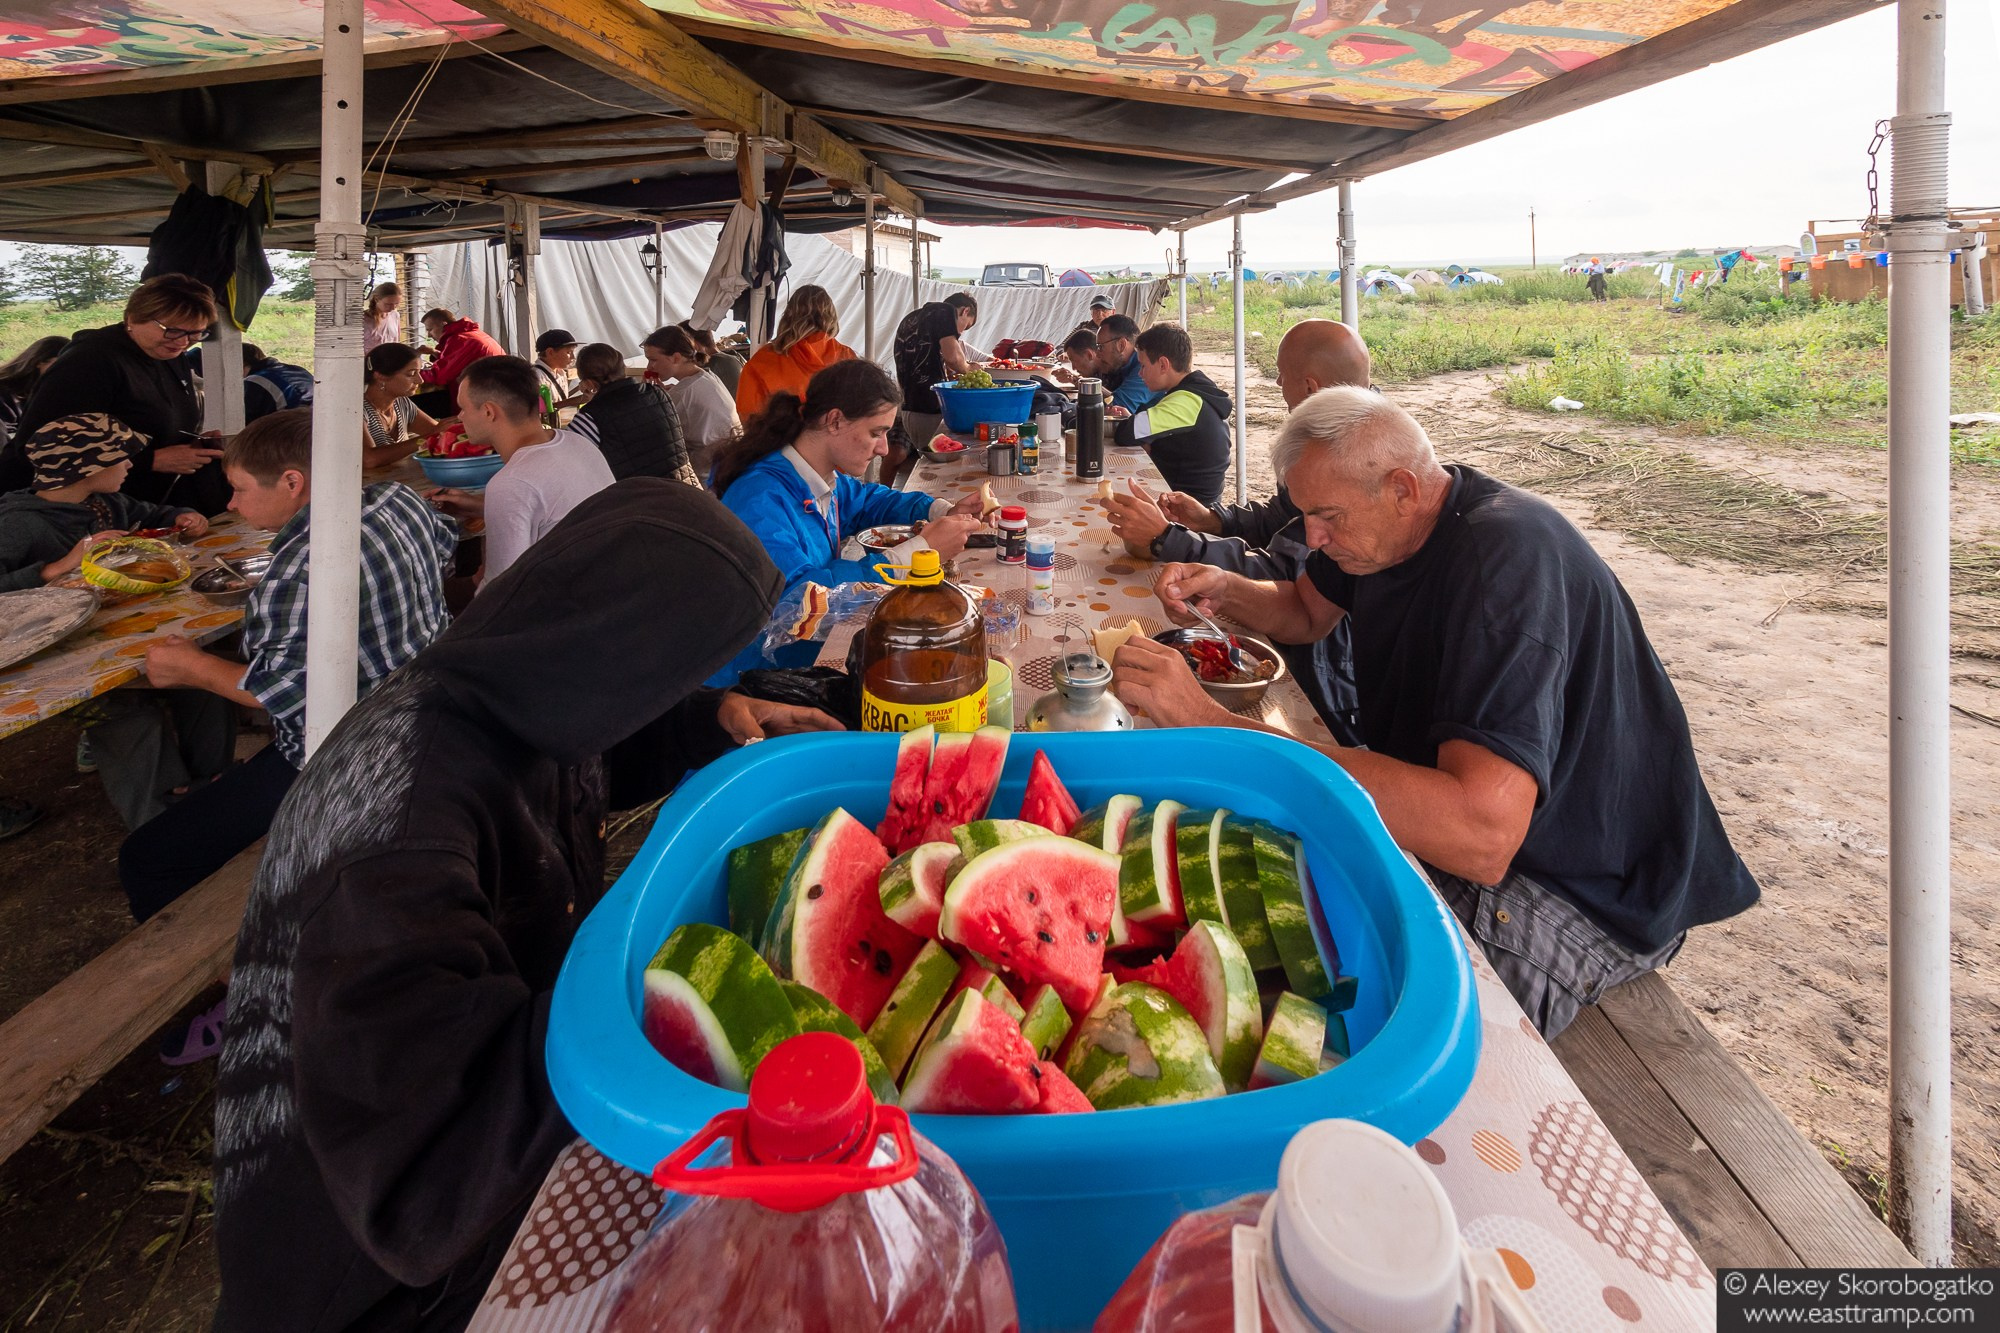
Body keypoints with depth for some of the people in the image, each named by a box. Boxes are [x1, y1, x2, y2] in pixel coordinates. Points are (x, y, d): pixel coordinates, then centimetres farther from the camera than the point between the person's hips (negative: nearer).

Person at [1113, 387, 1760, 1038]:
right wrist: (1226, 590, -7)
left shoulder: (1510, 558, -32)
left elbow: (1481, 837, -45)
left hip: (1583, 901, -8)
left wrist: (1215, 724, -46)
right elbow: (1306, 612, 18)